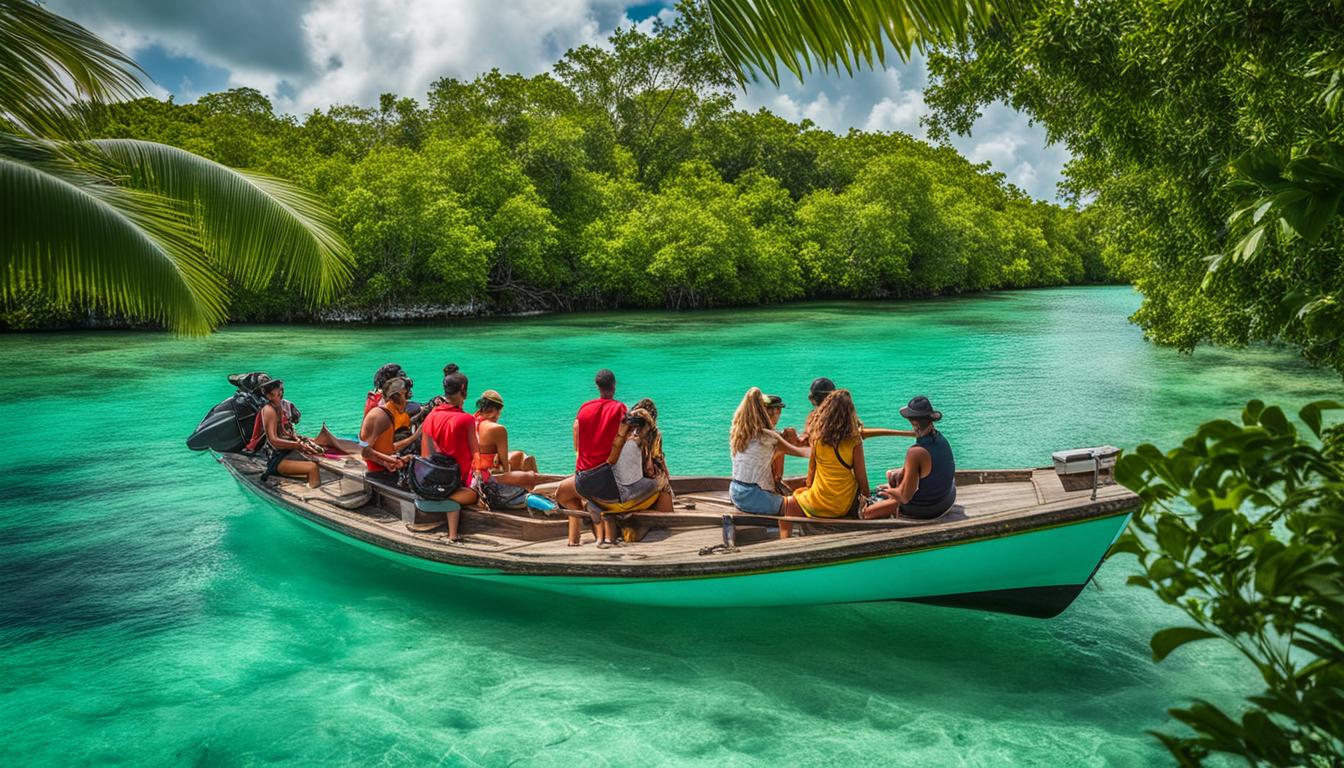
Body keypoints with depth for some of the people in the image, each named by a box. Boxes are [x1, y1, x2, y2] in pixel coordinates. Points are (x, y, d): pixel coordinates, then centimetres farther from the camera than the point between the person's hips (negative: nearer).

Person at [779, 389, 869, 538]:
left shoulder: (818, 436, -11)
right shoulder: (854, 440, -11)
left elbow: (812, 468, 2)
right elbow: (861, 475, -7)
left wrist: (808, 487, 20)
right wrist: (866, 497, 9)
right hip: (847, 506, 1)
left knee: (787, 504, 24)